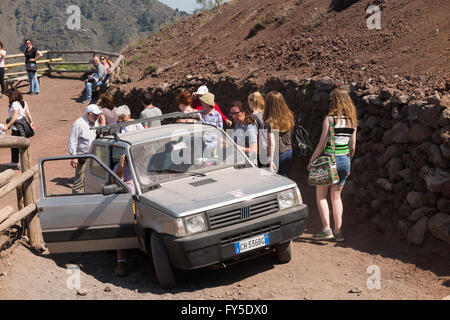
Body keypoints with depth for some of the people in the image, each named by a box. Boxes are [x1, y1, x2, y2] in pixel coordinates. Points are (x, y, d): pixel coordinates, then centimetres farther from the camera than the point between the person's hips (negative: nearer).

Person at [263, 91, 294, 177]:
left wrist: (271, 161, -25)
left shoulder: (270, 122, -19)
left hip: (277, 155, -5)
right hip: (289, 153, 5)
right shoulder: (289, 116, -1)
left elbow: (272, 142, -24)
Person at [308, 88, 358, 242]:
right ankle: (338, 231, 15)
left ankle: (326, 229, 1)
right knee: (336, 196, 15)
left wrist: (312, 160, -4)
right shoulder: (352, 120, 4)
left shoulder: (330, 118, -13)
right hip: (344, 160, 6)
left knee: (321, 195, 9)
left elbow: (322, 144, -14)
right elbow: (353, 146, 10)